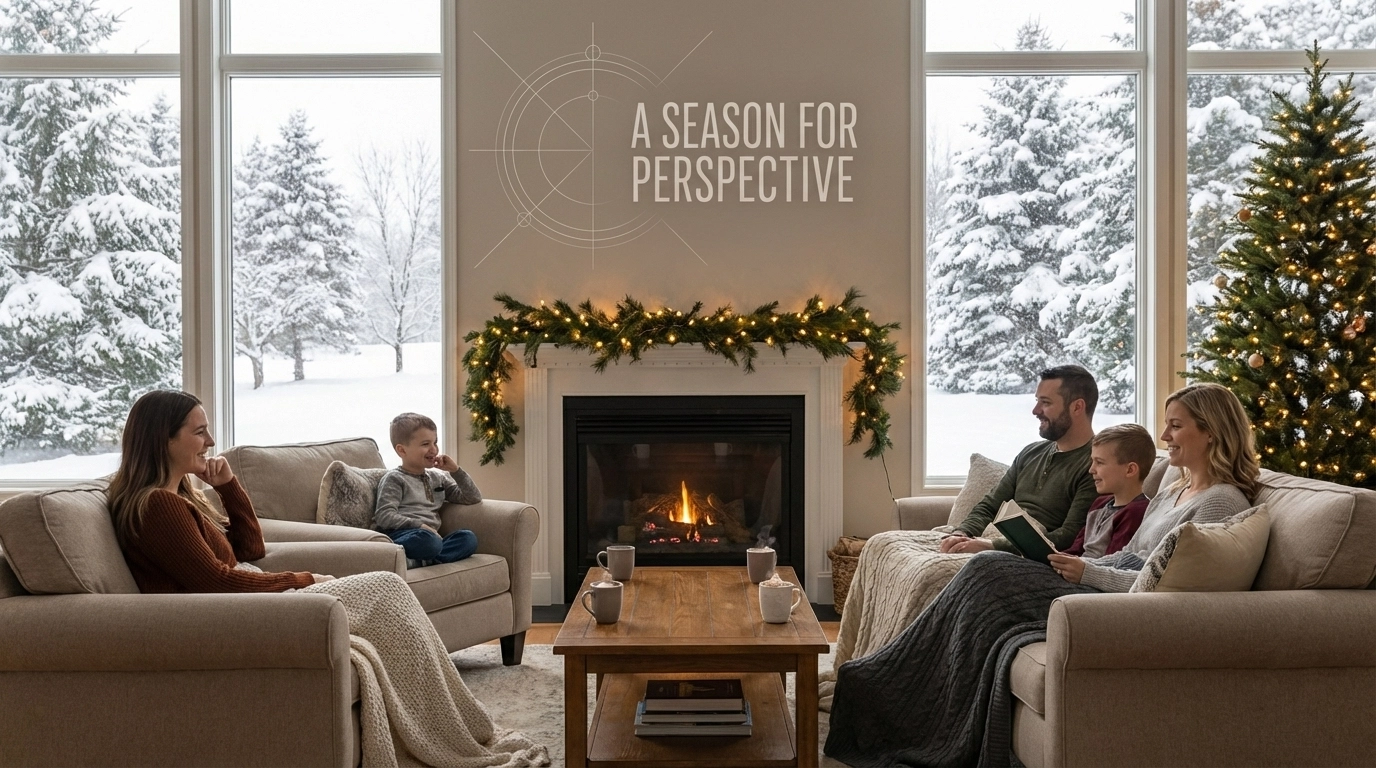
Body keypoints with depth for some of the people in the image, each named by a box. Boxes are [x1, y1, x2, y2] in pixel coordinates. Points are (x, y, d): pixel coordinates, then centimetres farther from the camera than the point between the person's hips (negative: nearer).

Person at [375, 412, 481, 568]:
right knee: (427, 540, -40)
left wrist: (455, 471, 13)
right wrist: (419, 525, -17)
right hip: (400, 535, -7)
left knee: (469, 538, -25)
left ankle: (417, 561, -36)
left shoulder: (438, 477, 26)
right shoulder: (394, 479, 7)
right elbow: (384, 517, -6)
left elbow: (474, 498, 24)